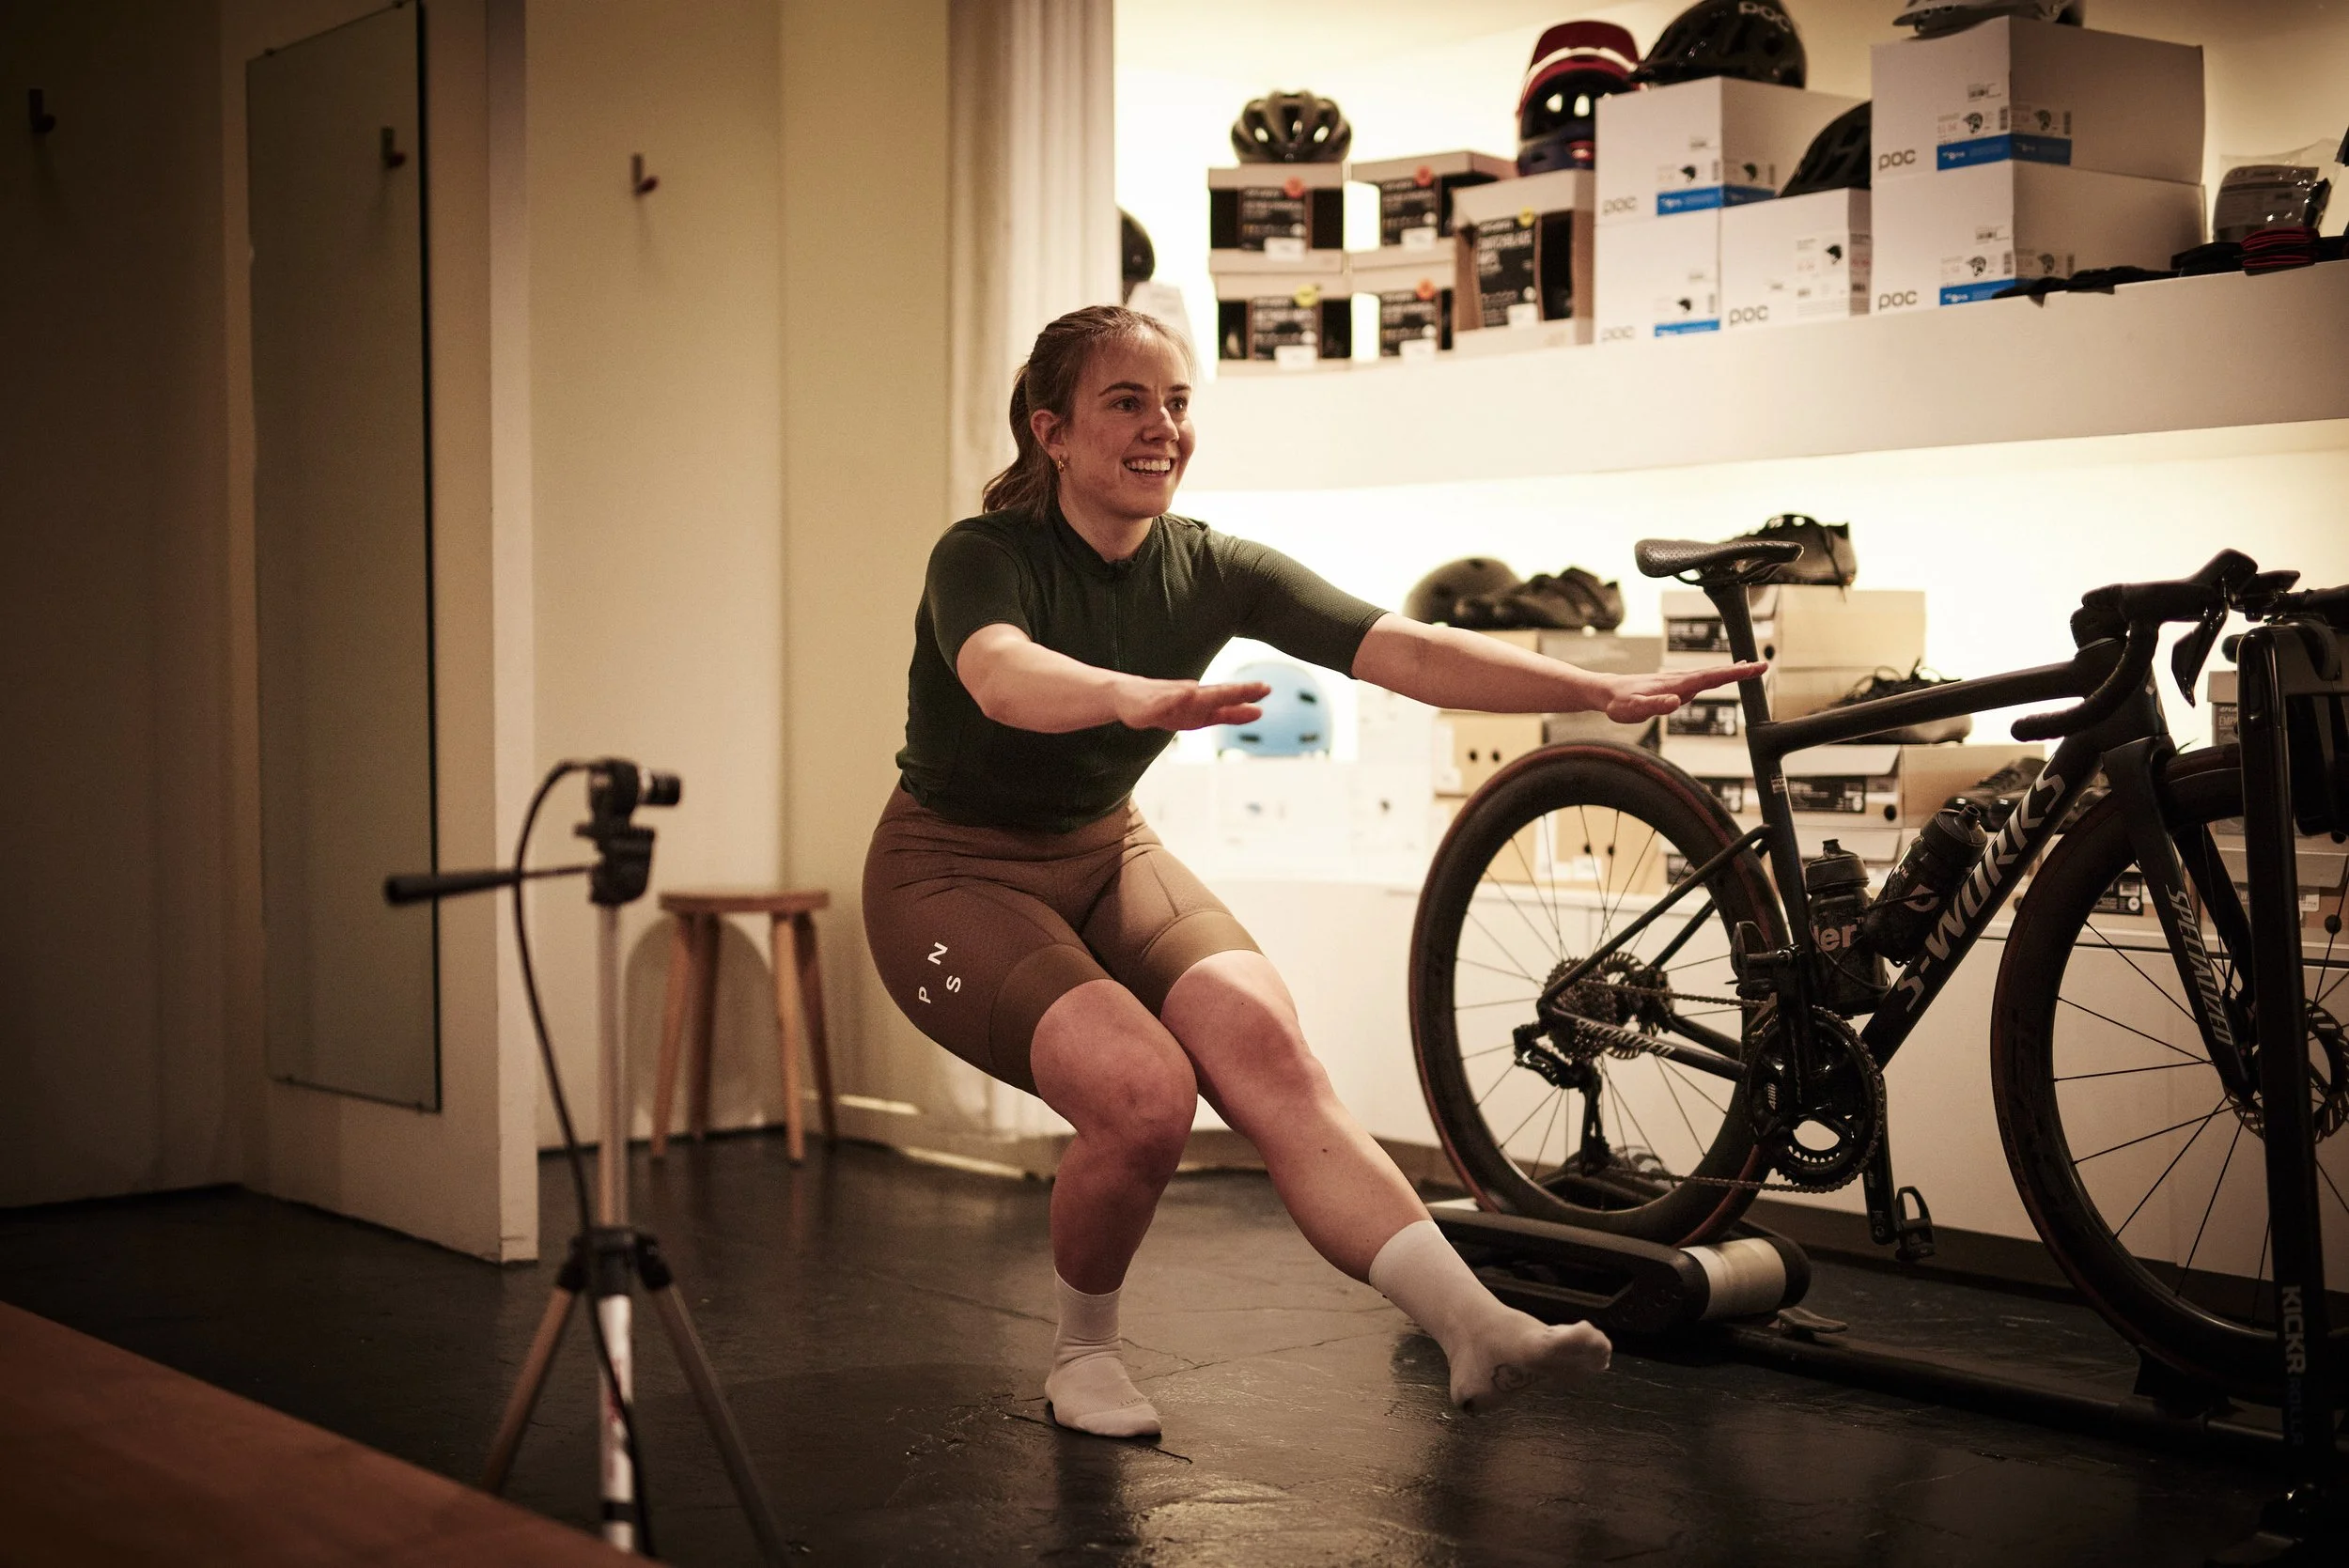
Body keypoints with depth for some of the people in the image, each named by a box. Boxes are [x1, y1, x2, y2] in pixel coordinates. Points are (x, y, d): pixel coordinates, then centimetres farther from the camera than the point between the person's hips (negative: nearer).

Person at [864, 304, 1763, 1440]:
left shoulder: (1212, 571, -5)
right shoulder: (984, 558, -18)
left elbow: (1402, 650, -17)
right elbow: (1002, 677, -42)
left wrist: (1602, 690, -30)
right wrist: (1137, 698, -64)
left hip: (1104, 856, 4)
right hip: (956, 872, -4)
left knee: (1262, 1045, -24)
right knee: (1144, 1091, -28)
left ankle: (1477, 1328, -33)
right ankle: (1082, 1355, -1)